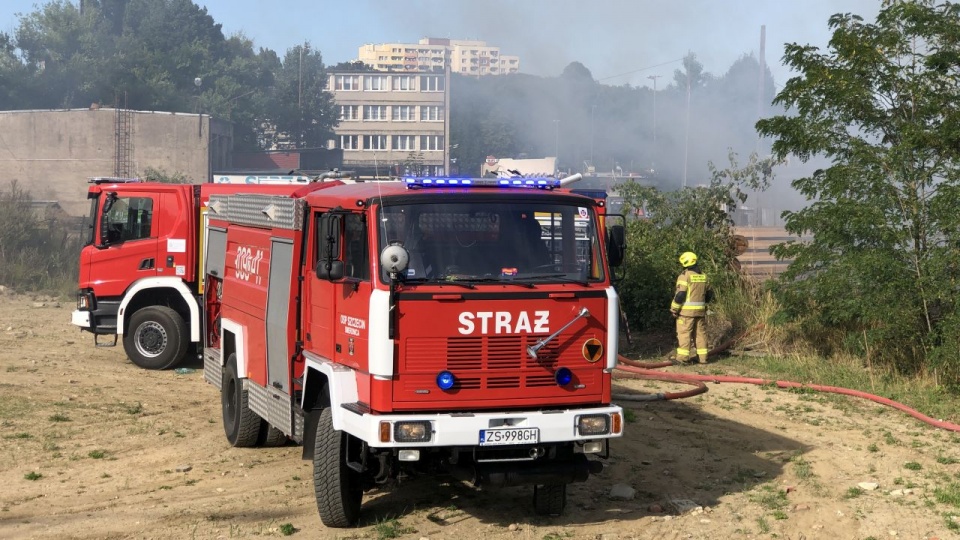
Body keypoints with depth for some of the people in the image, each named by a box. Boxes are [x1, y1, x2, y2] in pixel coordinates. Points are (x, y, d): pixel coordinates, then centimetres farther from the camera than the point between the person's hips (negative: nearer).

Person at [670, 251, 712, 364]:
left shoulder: (685, 275, -11)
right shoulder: (703, 276, 11)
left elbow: (680, 294, -17)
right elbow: (709, 294, 18)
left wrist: (674, 309, -9)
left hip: (686, 310, -6)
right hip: (700, 311, 7)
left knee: (684, 333, -2)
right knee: (700, 333, 12)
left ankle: (683, 357, -3)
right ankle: (703, 357, 14)